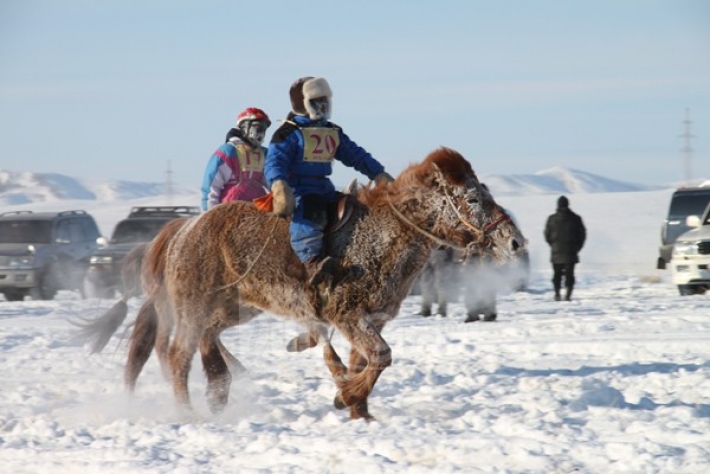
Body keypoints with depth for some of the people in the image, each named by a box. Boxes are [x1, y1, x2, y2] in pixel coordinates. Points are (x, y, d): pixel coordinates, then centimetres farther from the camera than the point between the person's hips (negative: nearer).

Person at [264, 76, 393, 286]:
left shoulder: (334, 132, 19)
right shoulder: (289, 134, -4)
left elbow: (355, 155, 22)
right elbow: (274, 162, -14)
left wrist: (378, 174, 13)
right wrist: (278, 184, -34)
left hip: (324, 190, 8)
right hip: (298, 192, -8)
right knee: (307, 216, -37)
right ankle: (313, 263, -55)